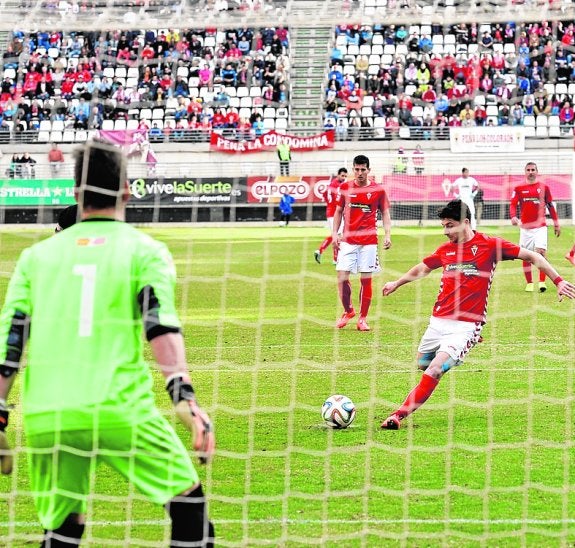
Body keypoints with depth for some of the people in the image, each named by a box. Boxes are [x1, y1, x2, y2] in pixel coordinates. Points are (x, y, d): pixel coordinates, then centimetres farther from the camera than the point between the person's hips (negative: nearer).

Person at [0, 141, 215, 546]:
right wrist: (184, 396, -19)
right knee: (186, 497, 10)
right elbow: (160, 323, -10)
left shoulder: (37, 255, 15)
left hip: (44, 417, 4)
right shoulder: (144, 250, 6)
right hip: (118, 411, -3)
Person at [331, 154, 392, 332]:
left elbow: (385, 213, 7)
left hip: (368, 241, -1)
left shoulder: (378, 190, 1)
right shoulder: (345, 188, 6)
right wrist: (335, 233, 4)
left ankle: (363, 318, 9)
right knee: (342, 277, -6)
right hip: (347, 240, 1)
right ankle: (348, 311, 17)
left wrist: (388, 235, -5)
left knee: (366, 279, -1)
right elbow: (338, 212, 14)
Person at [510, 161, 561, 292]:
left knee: (541, 252, -17)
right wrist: (513, 217, -24)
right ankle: (529, 283, 15)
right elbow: (513, 204, -4)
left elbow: (551, 206, 10)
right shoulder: (519, 189, 4)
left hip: (540, 226, -1)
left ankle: (542, 282, -17)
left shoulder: (544, 188, 5)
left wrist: (556, 224, 10)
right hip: (525, 227, 1)